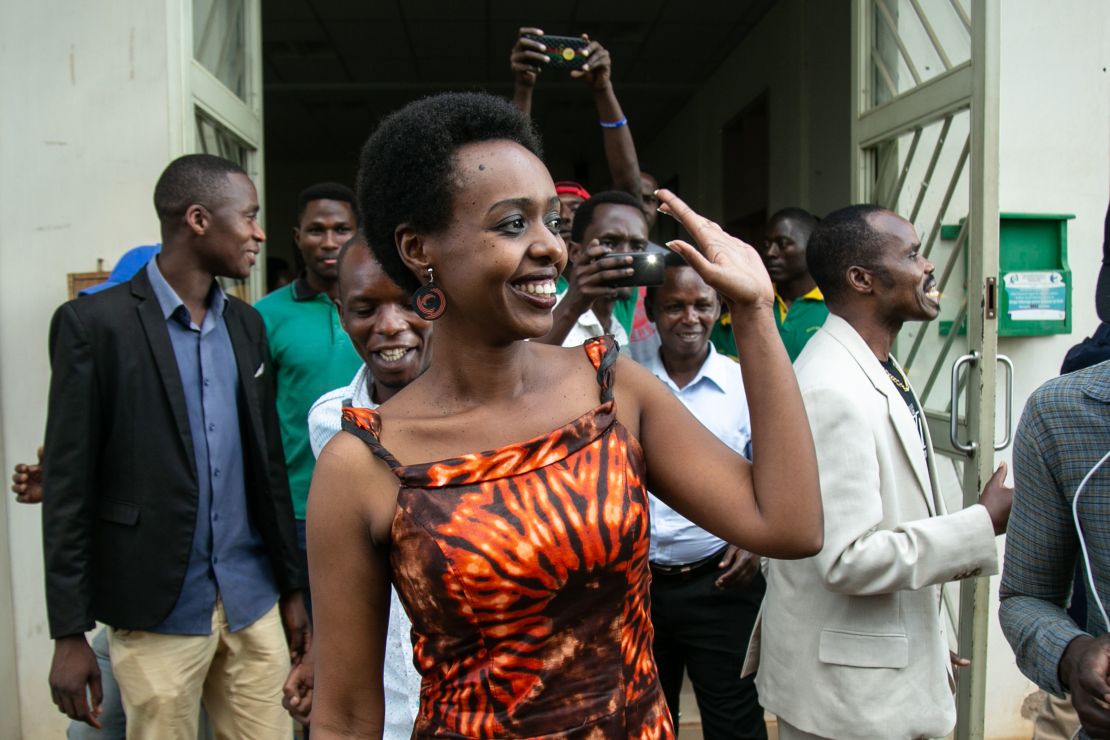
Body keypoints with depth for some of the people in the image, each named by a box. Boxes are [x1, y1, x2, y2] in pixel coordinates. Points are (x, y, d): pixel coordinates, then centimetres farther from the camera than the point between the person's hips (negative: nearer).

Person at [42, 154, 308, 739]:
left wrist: (292, 586, 11)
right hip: (158, 607, -4)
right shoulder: (94, 322, -8)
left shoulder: (245, 323, 8)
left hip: (253, 600, 5)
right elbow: (67, 484, -7)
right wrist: (69, 633, -7)